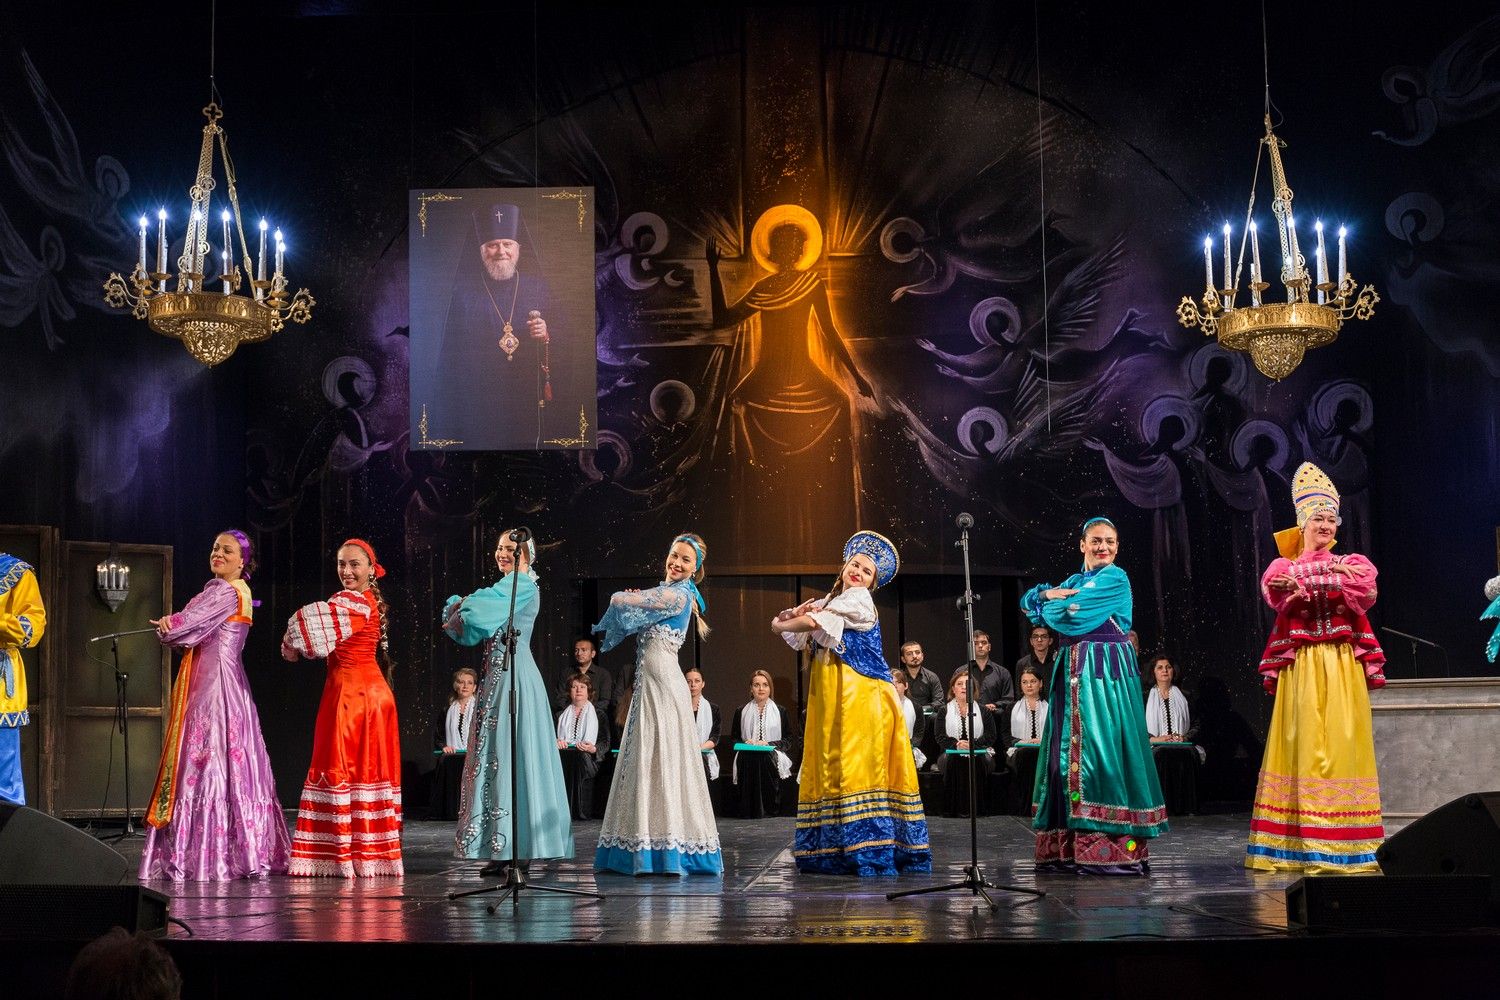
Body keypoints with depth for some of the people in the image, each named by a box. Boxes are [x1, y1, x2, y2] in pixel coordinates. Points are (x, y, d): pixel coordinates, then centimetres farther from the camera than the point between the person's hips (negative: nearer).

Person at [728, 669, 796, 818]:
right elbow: (733, 738, 16)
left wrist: (769, 744, -8)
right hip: (747, 765, 1)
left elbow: (791, 739, 6)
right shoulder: (742, 712, 14)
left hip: (771, 763, -1)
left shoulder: (781, 712, 10)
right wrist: (745, 743, -6)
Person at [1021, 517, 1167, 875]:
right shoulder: (1074, 581, 20)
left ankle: (1113, 846, -10)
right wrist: (1048, 594, -5)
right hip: (1074, 673, 8)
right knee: (1070, 748, 3)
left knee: (1101, 747, -12)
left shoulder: (1115, 579, -3)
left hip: (1105, 672, -7)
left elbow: (1072, 613, -12)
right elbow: (1029, 602, 15)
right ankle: (1073, 845, 5)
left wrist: (1054, 605, 8)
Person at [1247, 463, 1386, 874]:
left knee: (1342, 741, -4)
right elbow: (1276, 591, -12)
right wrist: (1330, 574, -13)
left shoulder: (1353, 563, 14)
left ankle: (1344, 846, -3)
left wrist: (1304, 586, -15)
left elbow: (1363, 591, -10)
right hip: (1300, 665, -1)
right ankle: (1298, 846, -4)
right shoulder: (1283, 566, 13)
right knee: (1302, 742, -5)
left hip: (1342, 665, 1)